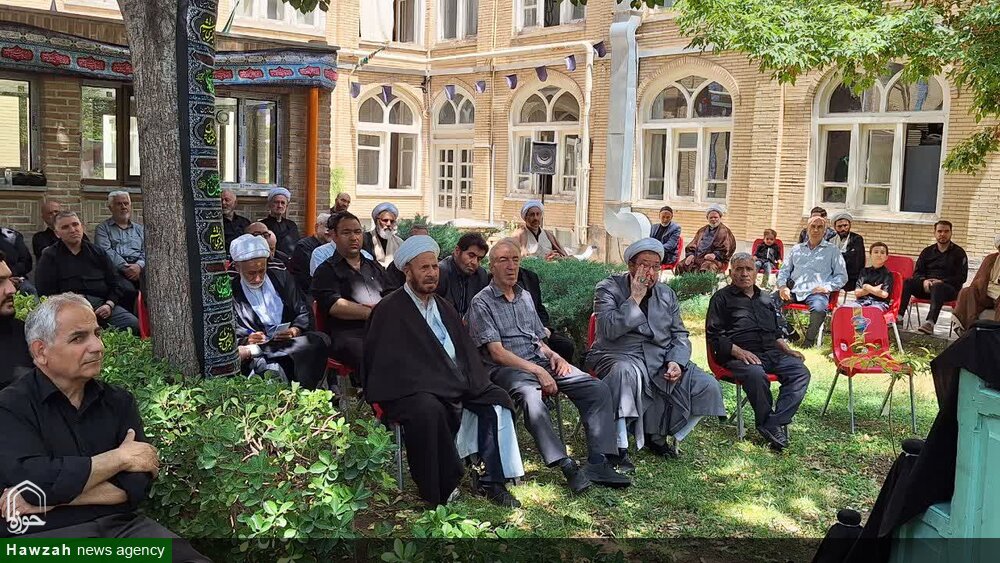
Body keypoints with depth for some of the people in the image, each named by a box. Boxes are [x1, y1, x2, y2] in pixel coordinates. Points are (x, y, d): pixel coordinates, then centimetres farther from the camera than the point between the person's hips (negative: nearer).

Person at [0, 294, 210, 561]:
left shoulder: (119, 401, 11)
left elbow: (136, 485, 0)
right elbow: (35, 481, -15)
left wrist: (51, 497, -9)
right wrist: (120, 457, -5)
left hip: (122, 526, 3)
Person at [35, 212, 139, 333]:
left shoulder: (97, 252, 23)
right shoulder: (49, 256, 13)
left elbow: (116, 282, 20)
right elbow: (45, 291, 3)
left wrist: (109, 304, 0)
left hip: (102, 304, 3)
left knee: (134, 324, -24)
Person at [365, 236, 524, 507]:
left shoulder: (443, 306, 20)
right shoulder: (389, 310, -4)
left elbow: (466, 350, 19)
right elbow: (386, 364, -12)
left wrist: (473, 385, 0)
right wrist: (444, 388, -17)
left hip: (456, 387, 7)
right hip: (412, 392, -7)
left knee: (496, 400, -9)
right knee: (429, 410, -36)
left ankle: (491, 481, -3)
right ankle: (441, 491, -22)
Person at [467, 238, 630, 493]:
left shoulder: (525, 297, 22)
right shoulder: (482, 302, 0)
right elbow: (497, 352, -10)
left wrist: (552, 355, 2)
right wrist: (537, 371, -18)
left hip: (540, 361, 7)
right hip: (507, 368, -7)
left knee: (598, 389, -13)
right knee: (531, 397, -40)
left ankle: (598, 462, -19)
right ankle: (566, 466, -39)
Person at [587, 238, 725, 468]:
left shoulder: (666, 294, 15)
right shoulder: (609, 288, -1)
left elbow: (680, 335, 14)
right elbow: (609, 330, -17)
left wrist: (676, 362, -6)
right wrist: (635, 298, -15)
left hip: (662, 359, 6)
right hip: (620, 356, -6)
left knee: (708, 387, -11)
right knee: (626, 372, -42)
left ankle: (659, 436, 8)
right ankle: (619, 447, -29)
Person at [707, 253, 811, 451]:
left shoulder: (767, 299, 26)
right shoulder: (722, 298, 8)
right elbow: (714, 335, -1)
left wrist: (788, 350, 10)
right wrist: (738, 351, -15)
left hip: (771, 353, 5)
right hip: (738, 355, -5)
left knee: (800, 371, -22)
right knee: (756, 374, -37)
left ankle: (774, 425, -28)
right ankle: (767, 422, -18)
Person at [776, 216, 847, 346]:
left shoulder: (833, 251, 17)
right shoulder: (797, 249, 26)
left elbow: (842, 276, 11)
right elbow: (784, 270, 22)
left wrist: (827, 287, -8)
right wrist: (782, 286, 1)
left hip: (816, 292, -3)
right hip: (793, 290, 3)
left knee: (818, 307, -38)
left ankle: (809, 342, -23)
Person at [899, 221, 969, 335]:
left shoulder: (959, 253, 8)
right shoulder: (927, 251, 19)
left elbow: (962, 277, -2)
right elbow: (917, 272, 14)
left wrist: (941, 281, -17)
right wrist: (924, 281, -11)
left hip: (949, 288, -4)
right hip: (926, 285, 4)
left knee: (937, 287, -39)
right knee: (906, 283, -24)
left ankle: (930, 322, -57)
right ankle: (898, 316, -39)